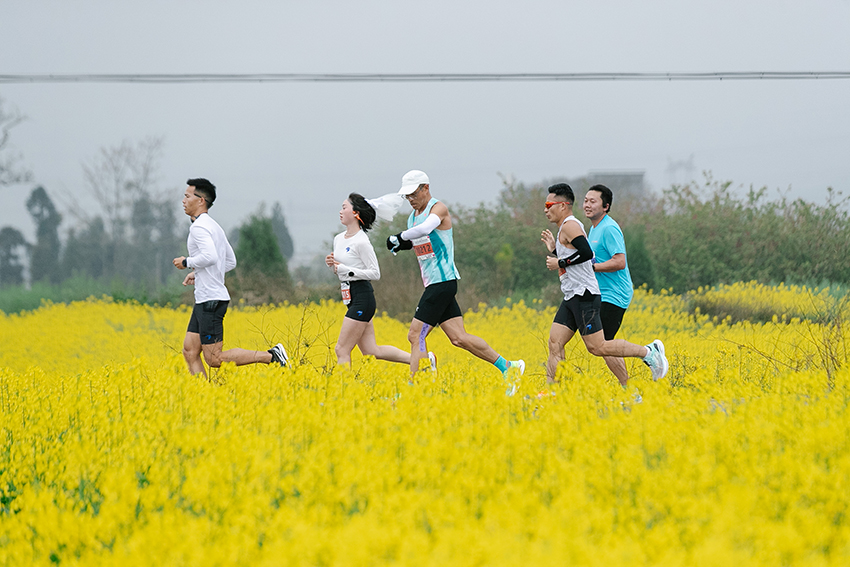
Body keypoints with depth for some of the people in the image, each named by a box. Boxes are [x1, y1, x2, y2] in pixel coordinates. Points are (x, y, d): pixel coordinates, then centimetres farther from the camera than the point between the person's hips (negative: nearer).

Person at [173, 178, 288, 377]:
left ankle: (270, 356, -10)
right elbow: (231, 262, 24)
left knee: (215, 359, -9)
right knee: (190, 351, 7)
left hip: (211, 300, -10)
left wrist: (187, 262, -13)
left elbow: (210, 256, -30)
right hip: (205, 299, 10)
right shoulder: (214, 226, 18)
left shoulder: (199, 227, -14)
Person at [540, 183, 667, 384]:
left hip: (584, 297, -10)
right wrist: (554, 250, 22)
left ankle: (648, 352, -3)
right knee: (555, 343, 2)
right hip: (572, 298, 10)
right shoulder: (566, 228, 20)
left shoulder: (570, 225, -11)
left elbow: (587, 253, -25)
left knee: (597, 347, -11)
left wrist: (560, 263, -16)